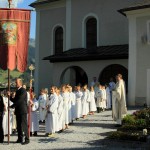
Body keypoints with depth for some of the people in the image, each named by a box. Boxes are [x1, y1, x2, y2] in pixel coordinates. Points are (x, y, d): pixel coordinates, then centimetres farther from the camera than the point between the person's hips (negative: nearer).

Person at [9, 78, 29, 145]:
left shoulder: (23, 90, -12)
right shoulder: (17, 91, 17)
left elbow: (19, 100, -18)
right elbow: (15, 100, 17)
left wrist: (12, 106, -11)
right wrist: (10, 96, 2)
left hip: (23, 110, -9)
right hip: (18, 111, 9)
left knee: (24, 125, -7)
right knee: (18, 125, 11)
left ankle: (27, 139, -2)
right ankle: (20, 139, 19)